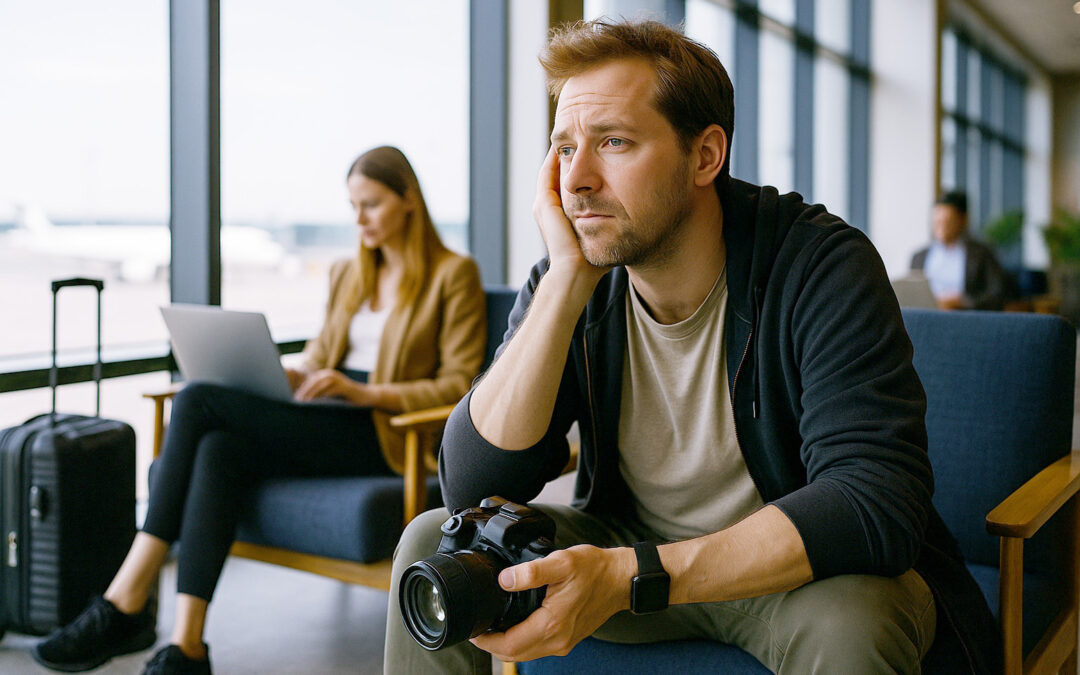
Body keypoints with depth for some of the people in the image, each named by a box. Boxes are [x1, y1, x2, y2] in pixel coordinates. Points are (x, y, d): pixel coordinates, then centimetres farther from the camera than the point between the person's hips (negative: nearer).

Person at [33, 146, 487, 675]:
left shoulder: (454, 275, 1)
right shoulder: (347, 273, 22)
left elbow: (459, 385, -5)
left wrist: (363, 392, -17)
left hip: (383, 433, -6)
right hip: (322, 423, 7)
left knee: (199, 402, -23)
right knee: (218, 450, -28)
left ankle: (126, 602, -20)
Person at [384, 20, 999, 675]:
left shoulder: (824, 268, -21)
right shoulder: (566, 285, -9)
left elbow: (877, 502, -31)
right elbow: (473, 487, -19)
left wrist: (631, 577, -39)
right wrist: (568, 278, -26)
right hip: (634, 549, 4)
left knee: (846, 620, -37)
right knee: (435, 542, -14)